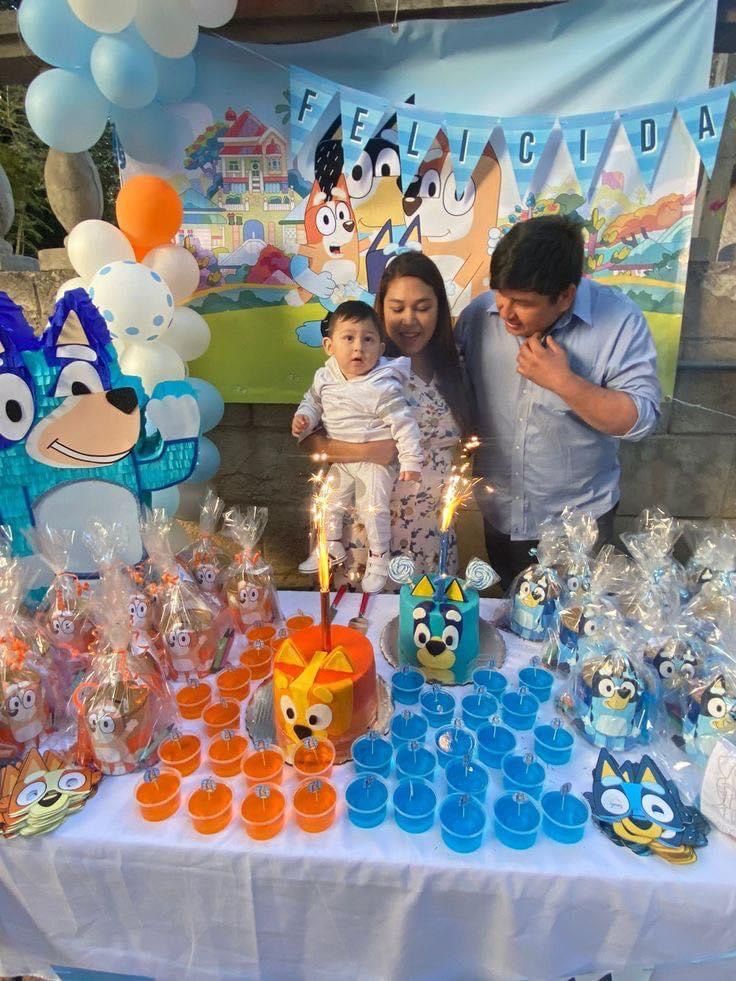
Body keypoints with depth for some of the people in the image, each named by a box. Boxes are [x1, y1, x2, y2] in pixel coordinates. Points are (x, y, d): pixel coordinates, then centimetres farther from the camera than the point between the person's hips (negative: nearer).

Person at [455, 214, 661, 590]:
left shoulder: (619, 320, -18)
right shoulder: (477, 315, -11)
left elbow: (641, 418, -19)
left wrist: (563, 381, -29)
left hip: (580, 518, -2)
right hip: (499, 514, 3)